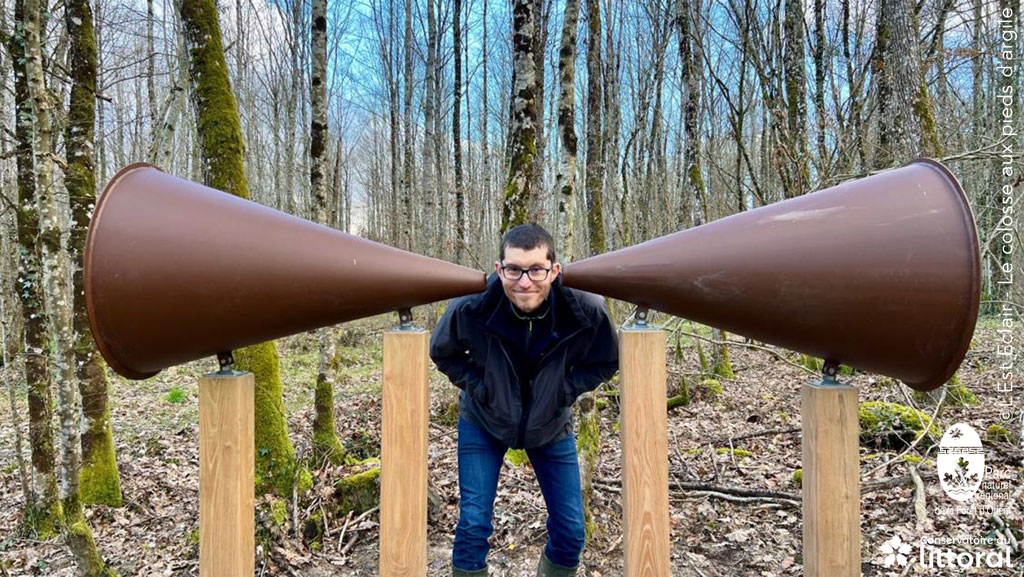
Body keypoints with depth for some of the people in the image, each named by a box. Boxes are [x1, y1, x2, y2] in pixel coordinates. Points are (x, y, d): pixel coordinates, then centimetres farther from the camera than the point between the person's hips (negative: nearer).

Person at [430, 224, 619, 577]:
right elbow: (442, 353, -5)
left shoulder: (587, 311, -27)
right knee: (473, 525, -4)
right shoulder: (470, 308, -28)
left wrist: (564, 391, -16)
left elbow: (605, 363, -5)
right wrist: (478, 387, -14)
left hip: (551, 425, 1)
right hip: (484, 422, -1)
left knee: (570, 532, 6)